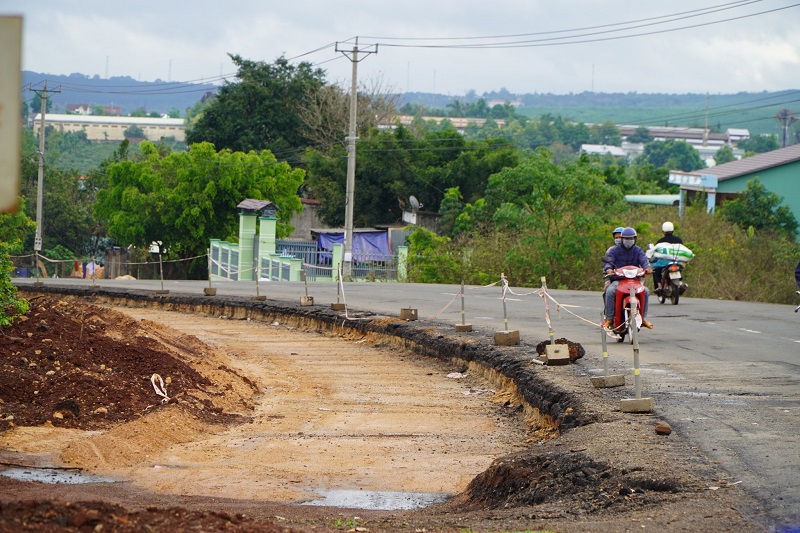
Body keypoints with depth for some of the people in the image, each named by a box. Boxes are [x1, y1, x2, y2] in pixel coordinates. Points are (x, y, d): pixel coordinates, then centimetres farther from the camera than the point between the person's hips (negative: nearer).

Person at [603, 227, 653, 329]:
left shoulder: (638, 250, 13)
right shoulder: (614, 250, 7)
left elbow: (643, 260, -4)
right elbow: (608, 261, -7)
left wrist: (647, 267, -28)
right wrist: (608, 269, -31)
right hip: (618, 279, -2)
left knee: (646, 291, -24)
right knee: (610, 291, -32)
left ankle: (643, 317, -11)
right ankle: (609, 318, -22)